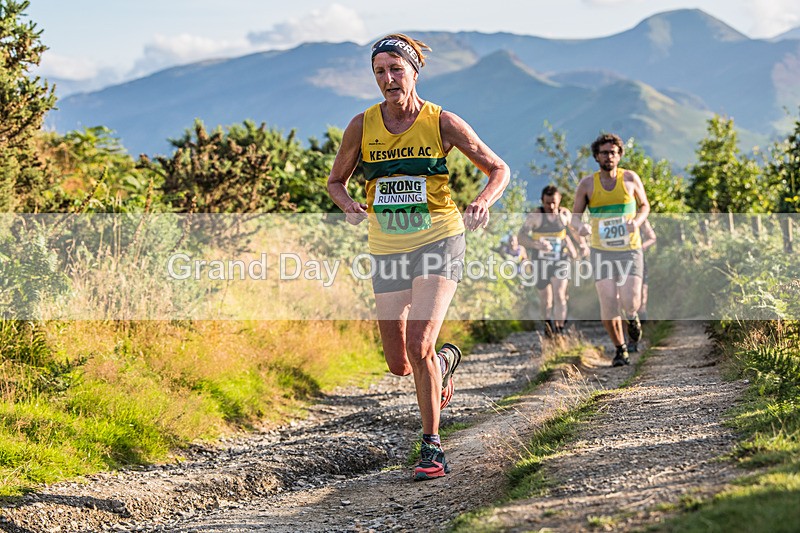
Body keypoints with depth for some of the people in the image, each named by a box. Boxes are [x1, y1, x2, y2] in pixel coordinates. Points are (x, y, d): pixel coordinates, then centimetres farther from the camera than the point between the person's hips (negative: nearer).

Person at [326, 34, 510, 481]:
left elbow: (499, 169, 2)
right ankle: (446, 360, 41)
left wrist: (482, 202, -19)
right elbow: (336, 181, 13)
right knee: (400, 365, 5)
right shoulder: (362, 126, 0)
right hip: (387, 249, 3)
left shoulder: (441, 122, -6)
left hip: (438, 241, -3)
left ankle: (433, 446, -6)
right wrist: (350, 205, -9)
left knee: (419, 346, -20)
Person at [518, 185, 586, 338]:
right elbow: (521, 236, -22)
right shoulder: (535, 216, -13)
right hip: (541, 261, -1)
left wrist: (583, 244, 2)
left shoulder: (565, 214, 0)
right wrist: (537, 244, -40)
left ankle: (559, 329, -13)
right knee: (546, 299, 6)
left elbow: (576, 230, 20)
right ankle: (547, 324, 32)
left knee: (560, 295, -15)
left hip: (560, 260, 1)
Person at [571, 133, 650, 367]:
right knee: (608, 305, -10)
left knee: (630, 303, -14)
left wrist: (638, 221, -9)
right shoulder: (587, 184, 0)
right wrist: (580, 226, -17)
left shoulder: (630, 178, 1)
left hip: (630, 250, 0)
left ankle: (632, 317, 25)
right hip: (602, 252, 0)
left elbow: (644, 206, 13)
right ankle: (620, 349, 12)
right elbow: (575, 216, 7)